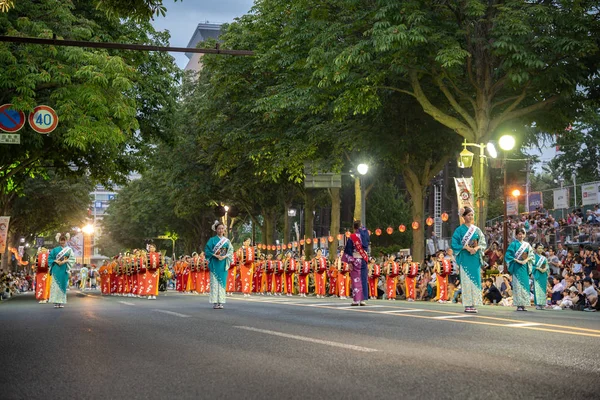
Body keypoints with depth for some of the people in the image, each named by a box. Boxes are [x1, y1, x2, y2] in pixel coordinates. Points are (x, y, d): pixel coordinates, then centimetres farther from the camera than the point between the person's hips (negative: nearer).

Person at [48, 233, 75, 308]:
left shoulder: (69, 250, 8)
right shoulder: (55, 249, 10)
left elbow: (72, 259, 0)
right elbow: (50, 258, 9)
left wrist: (64, 261, -13)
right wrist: (56, 261, -8)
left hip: (64, 270, -1)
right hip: (56, 270, 1)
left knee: (62, 285, -1)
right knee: (55, 285, -5)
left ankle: (61, 302, 3)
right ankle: (56, 302, -5)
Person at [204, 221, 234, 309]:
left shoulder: (227, 241, 10)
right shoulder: (212, 240, 3)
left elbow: (230, 251, 6)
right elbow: (207, 250, -2)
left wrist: (224, 256, -11)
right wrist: (216, 255, -15)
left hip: (223, 264, 3)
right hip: (214, 264, -2)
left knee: (222, 281, 1)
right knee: (214, 281, -6)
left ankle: (220, 302, 3)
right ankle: (215, 302, -5)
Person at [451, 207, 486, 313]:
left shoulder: (477, 230, 13)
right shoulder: (460, 230, 1)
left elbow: (482, 243, 10)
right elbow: (455, 244, -5)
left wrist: (477, 248, -10)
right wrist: (466, 247, -16)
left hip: (475, 257, 4)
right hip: (465, 258, -4)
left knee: (475, 279, 1)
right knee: (466, 280, -7)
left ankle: (473, 304, 5)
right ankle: (467, 305, -5)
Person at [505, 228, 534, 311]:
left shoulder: (527, 245, 13)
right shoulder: (514, 244, -1)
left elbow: (531, 255, 11)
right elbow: (508, 255, -7)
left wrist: (526, 260, -7)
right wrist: (517, 260, -15)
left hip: (525, 266, 5)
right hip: (517, 267, -5)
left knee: (525, 284, 3)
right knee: (517, 284, -8)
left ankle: (523, 304, 6)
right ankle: (519, 305, -9)